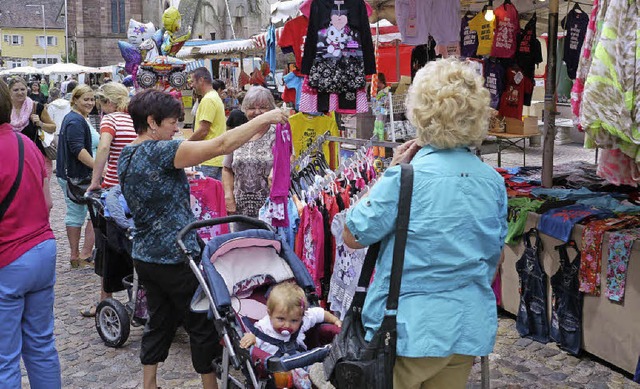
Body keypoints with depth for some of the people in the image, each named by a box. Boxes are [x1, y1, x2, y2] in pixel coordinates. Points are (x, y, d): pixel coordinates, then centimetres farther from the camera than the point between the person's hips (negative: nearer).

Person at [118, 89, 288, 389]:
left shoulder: (126, 155, 7)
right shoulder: (160, 151, -20)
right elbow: (220, 145, -26)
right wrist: (264, 119, -19)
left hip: (144, 256, 9)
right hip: (177, 257, -8)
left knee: (159, 323, 19)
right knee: (203, 326, 7)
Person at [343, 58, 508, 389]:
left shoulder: (406, 177, -20)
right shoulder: (493, 181, -1)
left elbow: (353, 236, -8)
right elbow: (493, 254, 11)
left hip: (411, 329, -5)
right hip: (470, 329, 5)